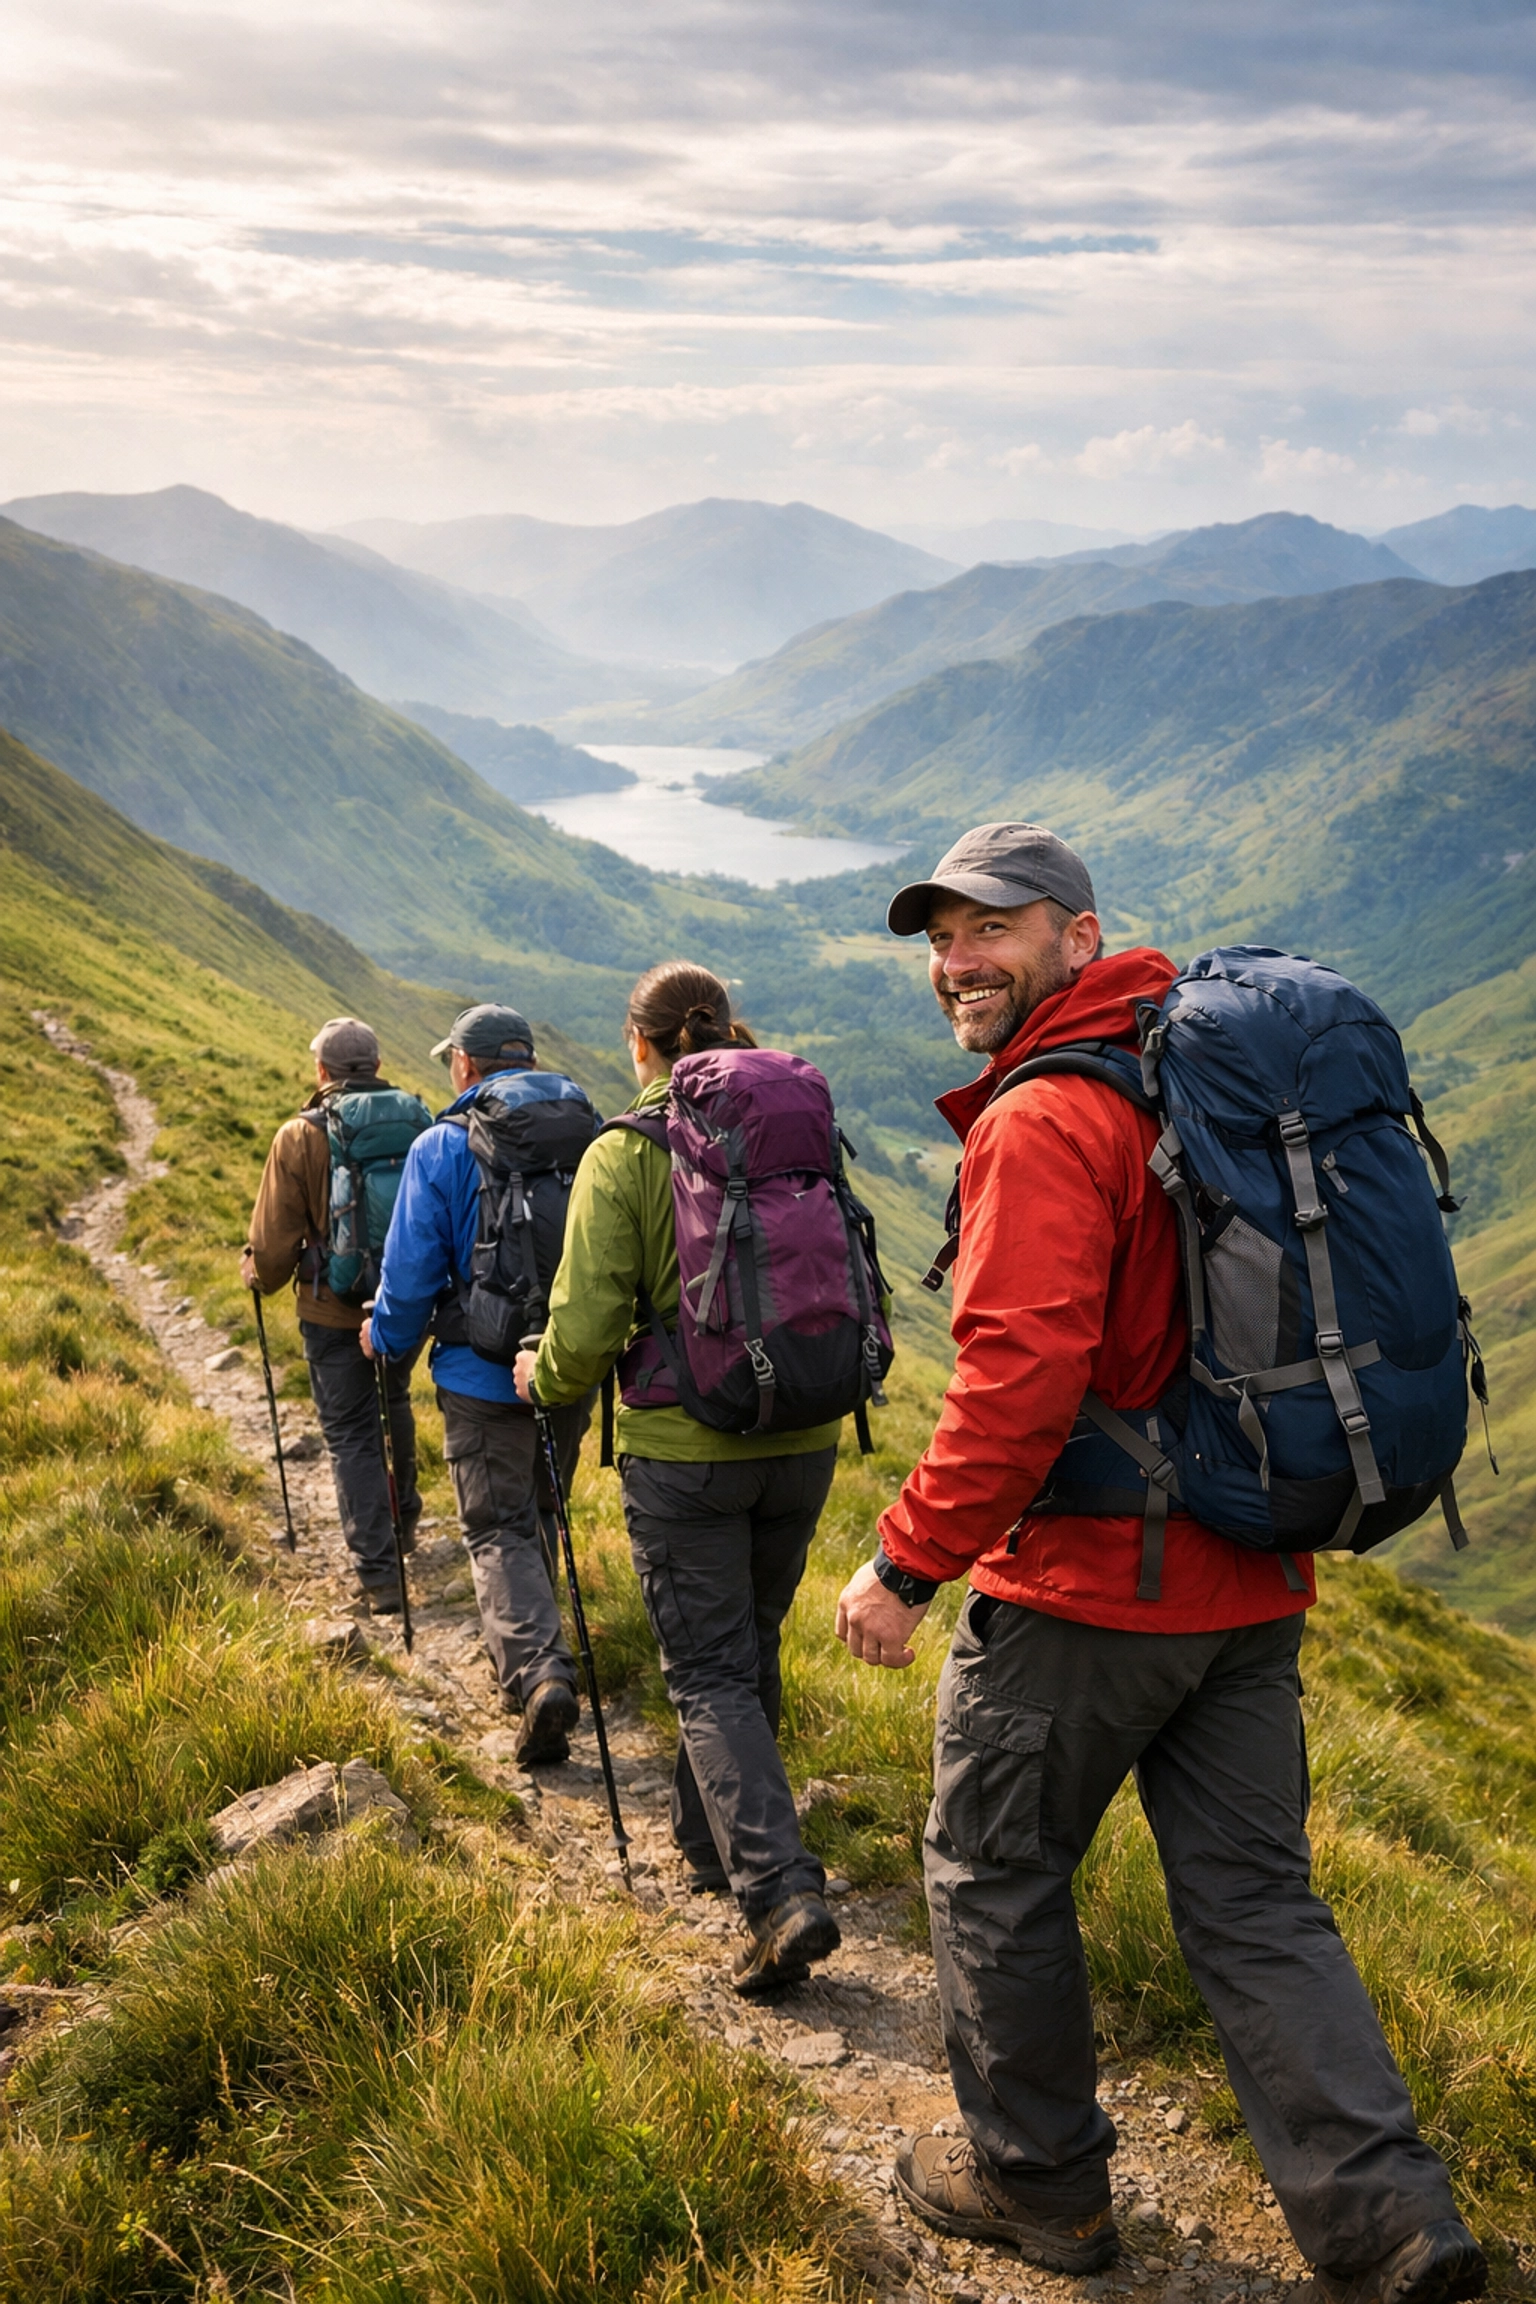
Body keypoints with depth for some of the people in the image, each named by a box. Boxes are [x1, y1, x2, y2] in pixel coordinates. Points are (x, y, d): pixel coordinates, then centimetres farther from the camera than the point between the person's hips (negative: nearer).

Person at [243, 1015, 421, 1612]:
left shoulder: (300, 1137, -12)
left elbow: (276, 1239, -9)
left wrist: (257, 1274, 13)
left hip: (335, 1311, -4)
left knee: (351, 1435, 4)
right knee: (395, 1409, 27)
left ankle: (378, 1573, 1)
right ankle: (403, 1520, 45)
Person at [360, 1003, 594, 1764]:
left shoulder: (443, 1147, -10)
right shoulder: (590, 1135, 3)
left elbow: (412, 1268, -9)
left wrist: (388, 1338, 11)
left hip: (485, 1377, -4)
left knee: (498, 1530, 0)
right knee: (537, 1513, 21)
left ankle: (537, 1672, -19)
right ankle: (521, 1651, 33)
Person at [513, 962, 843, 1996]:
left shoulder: (623, 1154, -10)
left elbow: (587, 1331, -13)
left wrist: (543, 1378, 8)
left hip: (684, 1453, -4)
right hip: (802, 1443, 5)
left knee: (712, 1675, 2)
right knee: (750, 1649, 20)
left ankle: (781, 1890, -11)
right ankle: (712, 1842, 36)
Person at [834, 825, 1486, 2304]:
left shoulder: (1044, 1122, -17)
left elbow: (1018, 1377, -26)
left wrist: (911, 1560, -16)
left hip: (1084, 1585, -8)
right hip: (1248, 1579, 8)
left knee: (994, 1874, 12)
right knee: (1252, 1895, 13)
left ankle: (1040, 2179, 27)